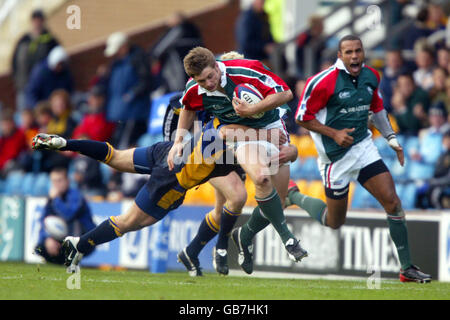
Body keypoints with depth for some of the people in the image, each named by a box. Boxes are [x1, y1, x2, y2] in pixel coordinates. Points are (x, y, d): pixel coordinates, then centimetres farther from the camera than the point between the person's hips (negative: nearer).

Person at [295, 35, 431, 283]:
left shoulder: (371, 77, 3)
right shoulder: (323, 82, -17)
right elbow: (302, 117, -10)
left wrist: (392, 139, 17)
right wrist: (334, 133, -19)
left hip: (364, 148, 5)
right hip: (336, 157, -5)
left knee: (392, 202, -8)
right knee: (334, 222, 6)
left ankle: (407, 267, -2)